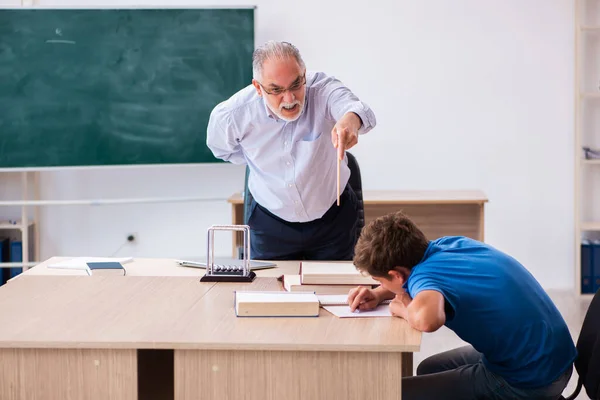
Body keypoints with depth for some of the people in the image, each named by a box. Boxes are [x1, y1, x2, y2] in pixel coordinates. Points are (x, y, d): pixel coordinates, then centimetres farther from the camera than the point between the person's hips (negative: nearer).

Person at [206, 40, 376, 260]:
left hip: (332, 217, 0)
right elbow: (221, 149, 5)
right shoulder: (231, 115, -20)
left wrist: (351, 118, -72)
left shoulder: (323, 89, -26)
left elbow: (353, 107, -50)